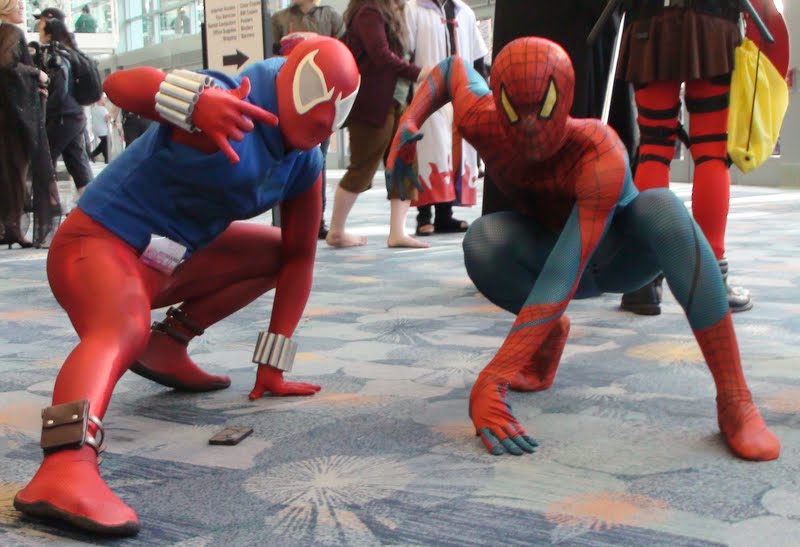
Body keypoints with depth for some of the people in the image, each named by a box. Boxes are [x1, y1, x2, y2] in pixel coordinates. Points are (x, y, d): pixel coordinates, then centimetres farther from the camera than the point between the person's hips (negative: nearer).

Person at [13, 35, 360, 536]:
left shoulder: (305, 165, 2)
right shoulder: (230, 111, -22)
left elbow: (300, 255, 5)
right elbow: (119, 83, -34)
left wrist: (274, 364, 1)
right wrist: (198, 103, -57)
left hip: (163, 262, 9)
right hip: (101, 242, -9)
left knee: (278, 252, 15)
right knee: (123, 331, -38)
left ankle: (167, 347, 6)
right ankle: (65, 467, -60)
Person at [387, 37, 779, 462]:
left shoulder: (601, 155, -37)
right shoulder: (480, 124, -23)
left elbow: (563, 277, -45)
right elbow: (454, 67, 1)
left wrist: (490, 381, -51)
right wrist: (409, 122, -19)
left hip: (626, 255, -3)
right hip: (549, 247, 3)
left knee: (661, 207, -40)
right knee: (483, 240, -32)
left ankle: (735, 399, -37)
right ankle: (551, 333, -4)